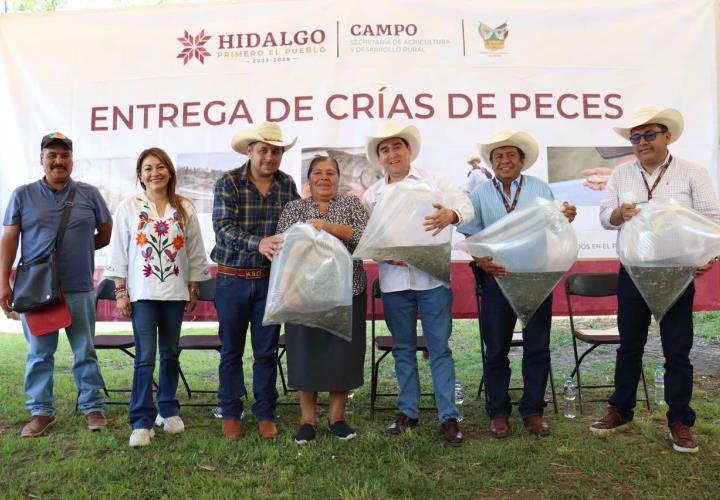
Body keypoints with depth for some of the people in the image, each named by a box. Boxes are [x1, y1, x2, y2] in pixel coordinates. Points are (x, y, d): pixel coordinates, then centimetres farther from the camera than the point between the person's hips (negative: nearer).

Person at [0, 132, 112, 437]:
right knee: (39, 354, 9)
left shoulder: (89, 194, 4)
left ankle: (93, 407, 18)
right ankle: (41, 411, 21)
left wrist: (81, 248, 6)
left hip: (79, 289, 0)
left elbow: (106, 232, 13)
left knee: (85, 352, 7)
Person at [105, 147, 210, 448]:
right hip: (142, 292, -2)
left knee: (170, 354, 11)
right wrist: (120, 292, -4)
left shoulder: (184, 208, 4)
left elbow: (194, 252, 6)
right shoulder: (128, 207, 0)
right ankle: (142, 421, 4)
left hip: (175, 292, 2)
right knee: (145, 357, -5)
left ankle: (168, 410, 27)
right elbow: (119, 251, 0)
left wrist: (193, 290, 4)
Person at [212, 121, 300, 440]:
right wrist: (259, 243, -34)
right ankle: (230, 414, 25)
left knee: (266, 351, 10)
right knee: (231, 350, 10)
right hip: (233, 278, -2)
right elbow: (224, 227, -18)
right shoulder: (228, 183, -7)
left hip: (270, 279, 2)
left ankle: (265, 414, 24)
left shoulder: (287, 185, 2)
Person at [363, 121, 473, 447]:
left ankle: (448, 416, 12)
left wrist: (449, 215, -32)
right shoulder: (371, 195, 10)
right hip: (393, 282, 3)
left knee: (440, 348, 2)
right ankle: (407, 412, 25)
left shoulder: (433, 182, 3)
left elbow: (466, 205, -9)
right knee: (403, 349, 12)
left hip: (432, 277, -2)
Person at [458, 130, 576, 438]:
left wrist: (566, 219, -15)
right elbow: (471, 236, 2)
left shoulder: (540, 188, 7)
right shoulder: (480, 195, 6)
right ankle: (498, 412, 20)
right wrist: (481, 260, -17)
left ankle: (533, 410, 22)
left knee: (537, 347, 7)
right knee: (496, 349, 6)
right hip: (497, 278, 0)